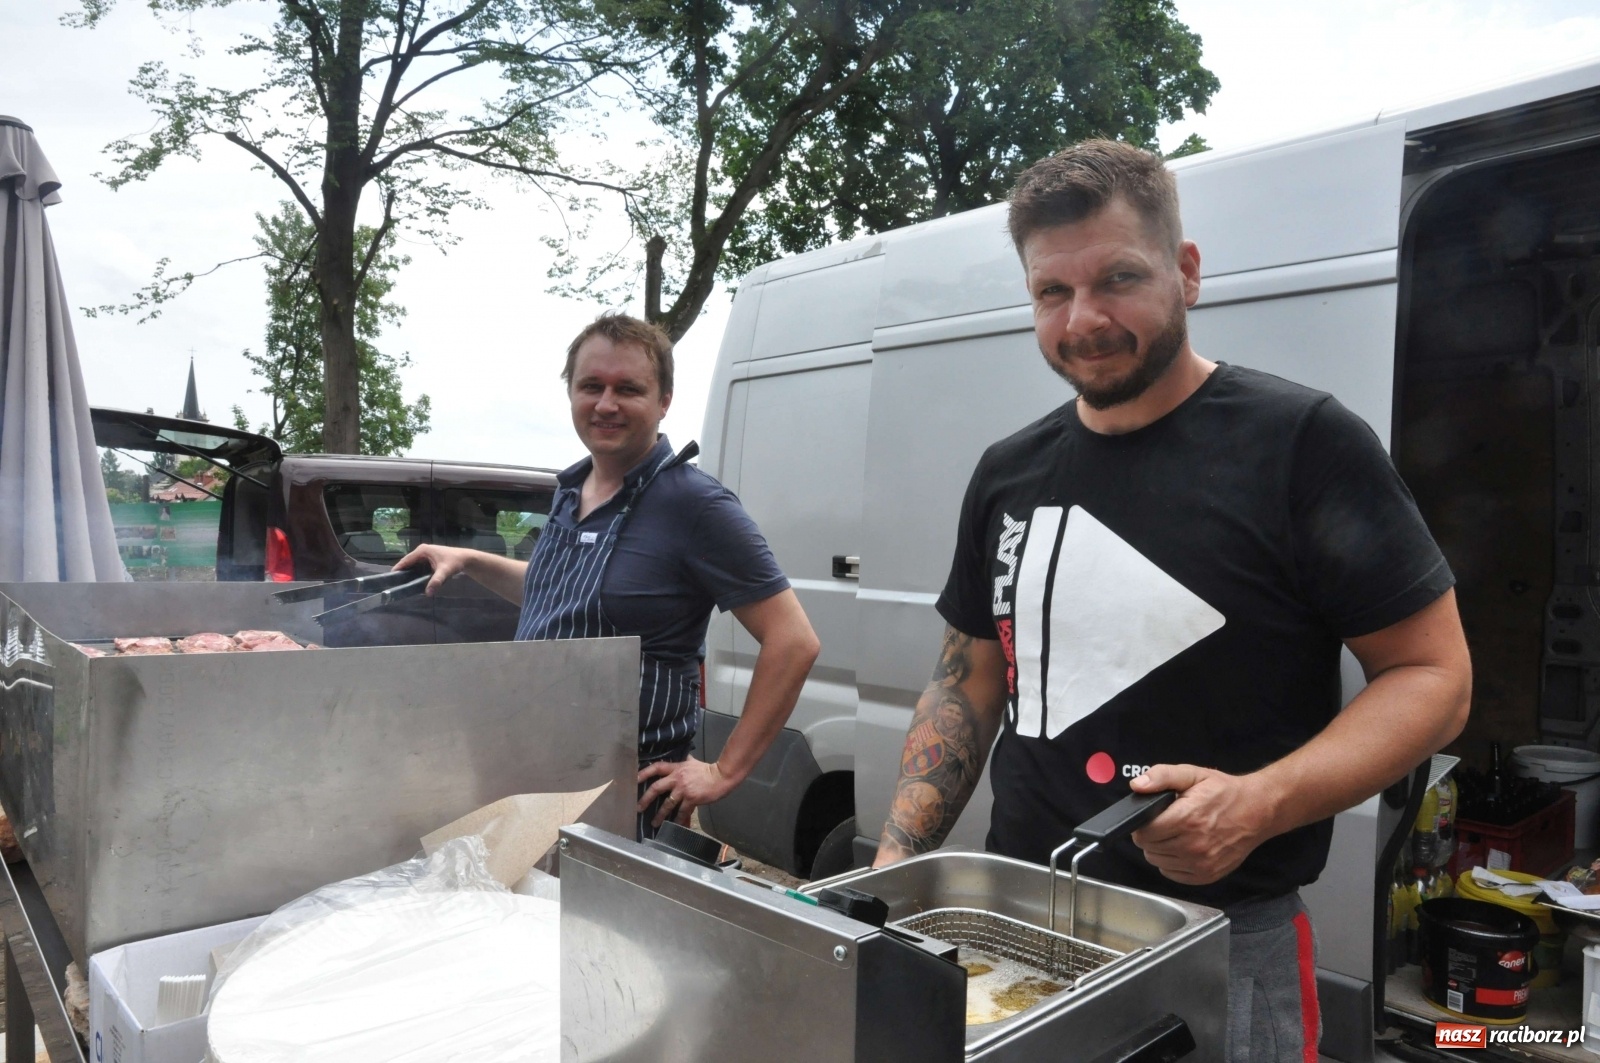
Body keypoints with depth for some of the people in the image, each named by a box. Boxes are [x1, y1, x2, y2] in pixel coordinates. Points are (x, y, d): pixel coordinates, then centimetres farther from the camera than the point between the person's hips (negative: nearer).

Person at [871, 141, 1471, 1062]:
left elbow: (1433, 675, -8)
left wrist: (1259, 805, -23)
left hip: (1226, 942, -4)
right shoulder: (1008, 474, 5)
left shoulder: (1303, 442, -10)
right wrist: (895, 860, 2)